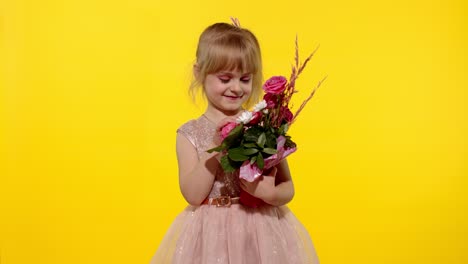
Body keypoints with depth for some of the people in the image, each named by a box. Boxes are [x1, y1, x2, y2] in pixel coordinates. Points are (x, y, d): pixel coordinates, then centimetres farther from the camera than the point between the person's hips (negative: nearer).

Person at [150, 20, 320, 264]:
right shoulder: (190, 133, -2)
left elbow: (288, 188, 1)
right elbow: (193, 196, -11)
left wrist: (271, 193, -20)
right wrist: (215, 147, -18)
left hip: (262, 230, 1)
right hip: (212, 234, 0)